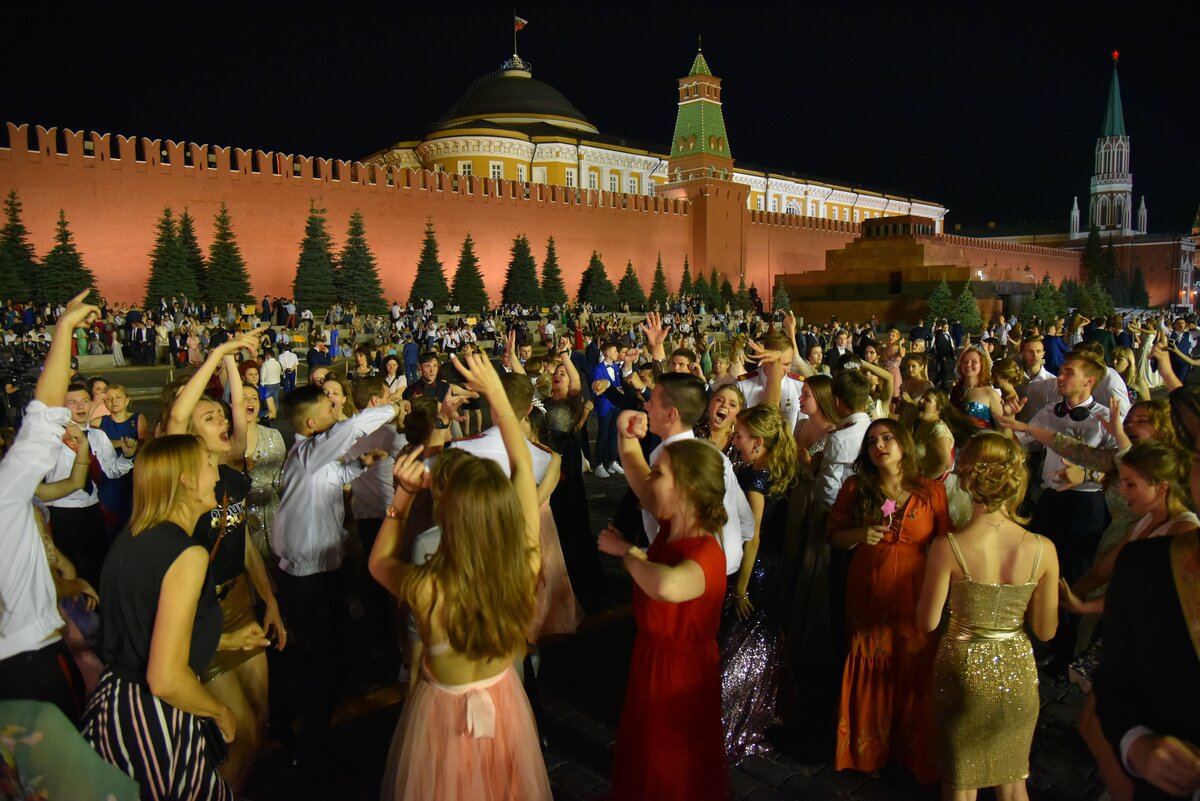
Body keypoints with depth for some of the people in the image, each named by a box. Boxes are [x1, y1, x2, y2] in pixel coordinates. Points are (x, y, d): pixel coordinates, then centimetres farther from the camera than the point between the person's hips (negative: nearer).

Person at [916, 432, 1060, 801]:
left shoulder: (948, 547, -23)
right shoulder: (1043, 549, -15)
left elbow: (927, 622, -12)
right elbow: (1046, 630, -6)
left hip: (964, 669, -2)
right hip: (1016, 670, 2)